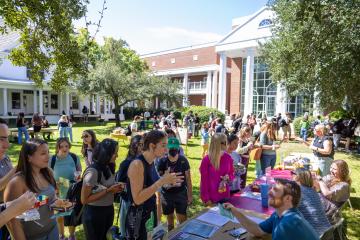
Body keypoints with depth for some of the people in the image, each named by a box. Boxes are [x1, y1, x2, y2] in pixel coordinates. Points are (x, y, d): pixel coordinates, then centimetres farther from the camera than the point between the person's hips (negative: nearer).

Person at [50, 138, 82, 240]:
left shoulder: (74, 157, -13)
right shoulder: (52, 160, -14)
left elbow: (79, 169, 1)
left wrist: (78, 174, -21)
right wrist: (54, 183, -21)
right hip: (58, 191, 0)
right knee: (59, 215, 19)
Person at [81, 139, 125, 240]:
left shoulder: (108, 168, -3)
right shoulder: (92, 171, -26)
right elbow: (84, 199, -23)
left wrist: (116, 187, -7)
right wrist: (108, 190, -26)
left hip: (108, 211, 7)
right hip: (94, 214, -7)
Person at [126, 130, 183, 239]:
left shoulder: (151, 162, 2)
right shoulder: (137, 164, -23)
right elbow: (137, 199, -26)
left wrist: (166, 182, 0)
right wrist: (161, 181, -28)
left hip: (150, 215, 8)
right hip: (138, 220, -8)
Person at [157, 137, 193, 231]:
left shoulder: (183, 160, -8)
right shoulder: (162, 161, -9)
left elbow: (188, 178, -1)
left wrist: (190, 195, 0)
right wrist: (160, 194, -11)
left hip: (181, 193, 0)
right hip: (166, 194, 1)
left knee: (182, 220, 5)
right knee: (169, 218, 17)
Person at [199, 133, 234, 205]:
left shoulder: (228, 157, -3)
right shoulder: (206, 160, -16)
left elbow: (231, 174, 11)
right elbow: (204, 180, -11)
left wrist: (228, 177, -12)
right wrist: (206, 199, -10)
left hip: (225, 195, 4)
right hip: (212, 197, -4)